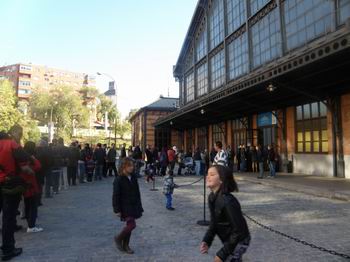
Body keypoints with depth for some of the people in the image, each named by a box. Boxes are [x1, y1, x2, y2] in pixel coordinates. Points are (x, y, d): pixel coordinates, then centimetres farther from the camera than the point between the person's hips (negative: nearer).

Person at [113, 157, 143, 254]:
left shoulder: (133, 178, 4)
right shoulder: (118, 180, -15)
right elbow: (116, 196, -13)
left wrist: (139, 206, 13)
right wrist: (117, 210, -14)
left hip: (134, 206, 6)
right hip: (125, 207, -6)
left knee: (129, 225, 12)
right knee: (132, 224, -12)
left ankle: (125, 245, 27)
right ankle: (118, 238, 13)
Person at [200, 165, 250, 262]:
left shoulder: (227, 201, -32)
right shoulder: (211, 197, -6)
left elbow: (238, 231, -27)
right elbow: (214, 223, 3)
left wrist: (222, 254, -22)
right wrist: (206, 241, -10)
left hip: (239, 241, -8)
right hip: (230, 241, 8)